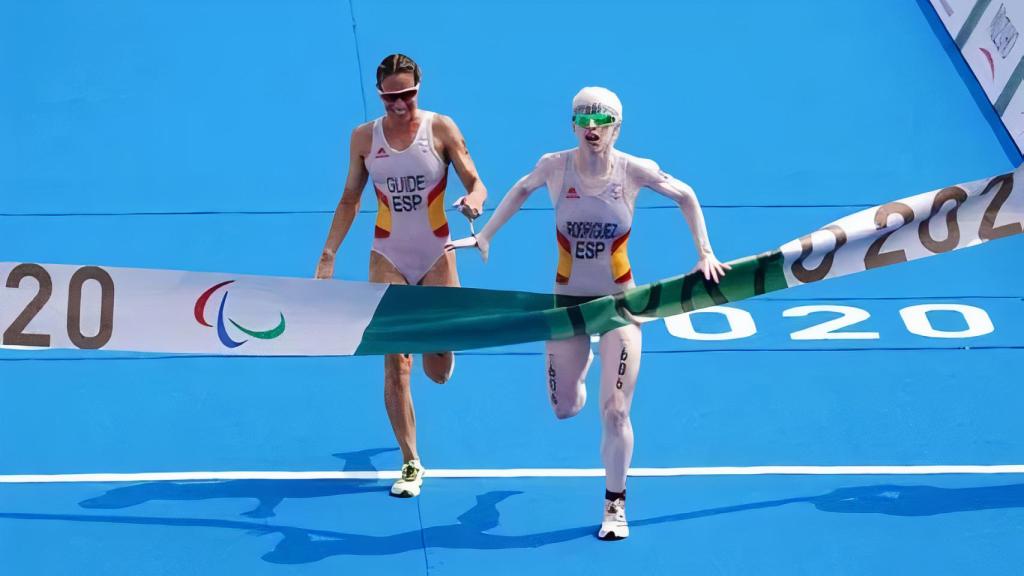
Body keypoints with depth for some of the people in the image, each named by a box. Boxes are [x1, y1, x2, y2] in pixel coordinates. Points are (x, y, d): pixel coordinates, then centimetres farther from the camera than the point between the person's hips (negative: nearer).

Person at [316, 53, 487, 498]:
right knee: (396, 365, -7)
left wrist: (473, 200, -32)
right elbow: (349, 200, 8)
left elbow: (476, 184, -8)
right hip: (388, 260, 1)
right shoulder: (365, 137, -1)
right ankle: (411, 465, 0)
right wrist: (328, 255, 3)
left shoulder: (440, 129, -7)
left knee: (439, 373, 1)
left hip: (436, 257, -1)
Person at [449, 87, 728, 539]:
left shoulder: (634, 171, -16)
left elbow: (685, 196, 1)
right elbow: (522, 190, 9)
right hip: (569, 300, 2)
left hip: (619, 301, -2)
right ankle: (582, 362, 49)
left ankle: (615, 506, 14)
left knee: (615, 412, -7)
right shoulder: (555, 167, -13)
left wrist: (705, 254, -3)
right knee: (565, 409, 11)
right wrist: (484, 236, 6)